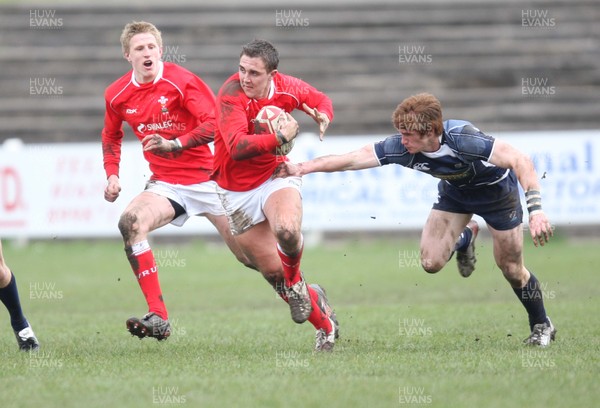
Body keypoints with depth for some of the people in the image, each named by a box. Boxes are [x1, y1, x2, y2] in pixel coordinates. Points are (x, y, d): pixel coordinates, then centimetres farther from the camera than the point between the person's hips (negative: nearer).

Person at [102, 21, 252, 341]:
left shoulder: (181, 81, -12)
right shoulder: (117, 95, 2)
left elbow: (214, 124, -19)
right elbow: (111, 138, 21)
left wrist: (174, 144, -30)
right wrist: (112, 175, 6)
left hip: (205, 177, -3)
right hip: (164, 183, 3)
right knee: (130, 222, -28)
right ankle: (157, 319, -28)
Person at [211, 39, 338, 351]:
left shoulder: (287, 88, -8)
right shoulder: (231, 95, -22)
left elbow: (321, 100, 15)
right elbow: (238, 147, -35)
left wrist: (324, 116, -8)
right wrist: (282, 137, -33)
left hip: (275, 176, 1)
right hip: (237, 191, -1)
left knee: (287, 230, -34)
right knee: (273, 272, 1)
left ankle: (295, 283, 0)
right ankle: (324, 321, 24)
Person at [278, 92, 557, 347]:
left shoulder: (462, 139, -41)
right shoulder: (401, 147, -29)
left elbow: (520, 161, -42)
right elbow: (351, 159, -25)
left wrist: (536, 211, -50)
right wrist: (302, 168, -34)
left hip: (496, 188, -4)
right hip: (455, 191, 4)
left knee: (511, 269, 0)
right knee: (431, 262, -9)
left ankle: (542, 326, 26)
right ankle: (466, 237, 26)